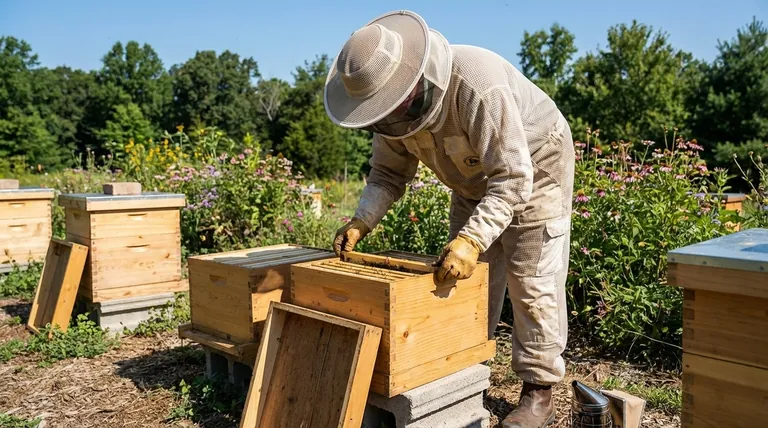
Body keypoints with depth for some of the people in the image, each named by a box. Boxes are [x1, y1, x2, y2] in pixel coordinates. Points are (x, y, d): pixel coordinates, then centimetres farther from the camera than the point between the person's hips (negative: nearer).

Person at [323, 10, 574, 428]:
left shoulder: (477, 85, -39)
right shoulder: (395, 99, -16)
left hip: (534, 168, -7)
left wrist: (471, 240, -48)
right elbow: (389, 172, -6)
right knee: (466, 278, 8)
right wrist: (361, 221, -21)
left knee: (532, 282, -5)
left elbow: (512, 179, -39)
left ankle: (538, 393, 8)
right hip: (475, 179, 7)